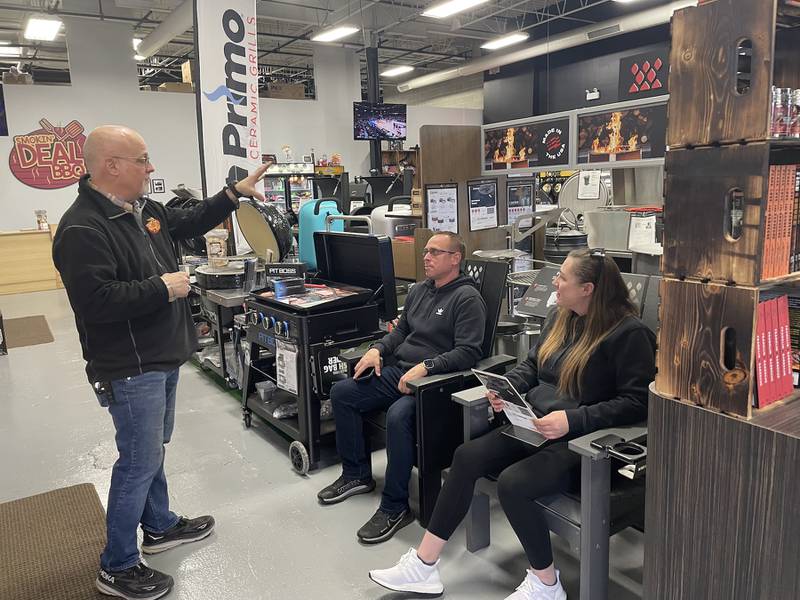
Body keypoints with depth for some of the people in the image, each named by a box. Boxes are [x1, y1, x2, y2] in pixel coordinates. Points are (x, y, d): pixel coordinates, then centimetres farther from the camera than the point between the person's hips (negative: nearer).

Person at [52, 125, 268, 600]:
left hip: (162, 357, 10)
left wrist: (235, 193, 15)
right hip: (130, 368, -9)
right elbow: (96, 300, -30)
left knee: (152, 449, 23)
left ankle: (160, 526, 41)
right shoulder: (82, 229, -22)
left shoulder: (144, 209, 7)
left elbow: (189, 223, 22)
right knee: (140, 462, 0)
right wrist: (162, 288, -22)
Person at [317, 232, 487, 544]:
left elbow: (468, 352, -18)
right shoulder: (419, 290, 16)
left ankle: (394, 507, -16)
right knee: (341, 393, 0)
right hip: (396, 370, 9)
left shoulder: (467, 298, -9)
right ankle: (357, 474, 15)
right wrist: (378, 349, 5)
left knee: (398, 416, -35)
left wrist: (425, 366, -27)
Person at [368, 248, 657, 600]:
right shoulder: (560, 317, 9)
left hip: (580, 442, -7)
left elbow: (637, 402, -17)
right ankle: (423, 566, -1)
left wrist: (572, 420, -25)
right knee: (467, 456, -10)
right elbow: (532, 364, 19)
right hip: (535, 426, 8)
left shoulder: (629, 333, -13)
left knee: (513, 483, -28)